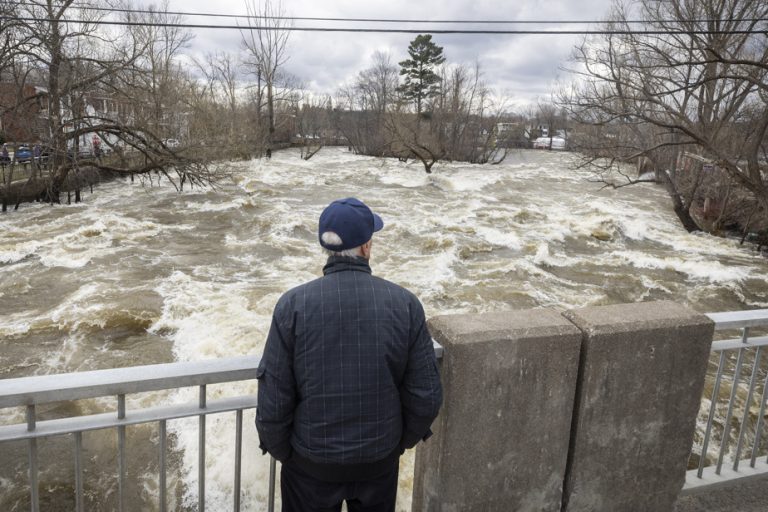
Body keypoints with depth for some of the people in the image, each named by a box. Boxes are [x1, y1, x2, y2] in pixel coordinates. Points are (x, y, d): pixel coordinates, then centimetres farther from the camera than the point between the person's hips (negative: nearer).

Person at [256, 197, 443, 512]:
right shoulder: (404, 303, -15)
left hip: (312, 461, -1)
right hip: (380, 457, 1)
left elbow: (273, 398, -14)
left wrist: (279, 450, 4)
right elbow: (426, 395, -9)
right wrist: (404, 439, 9)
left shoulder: (293, 305, -19)